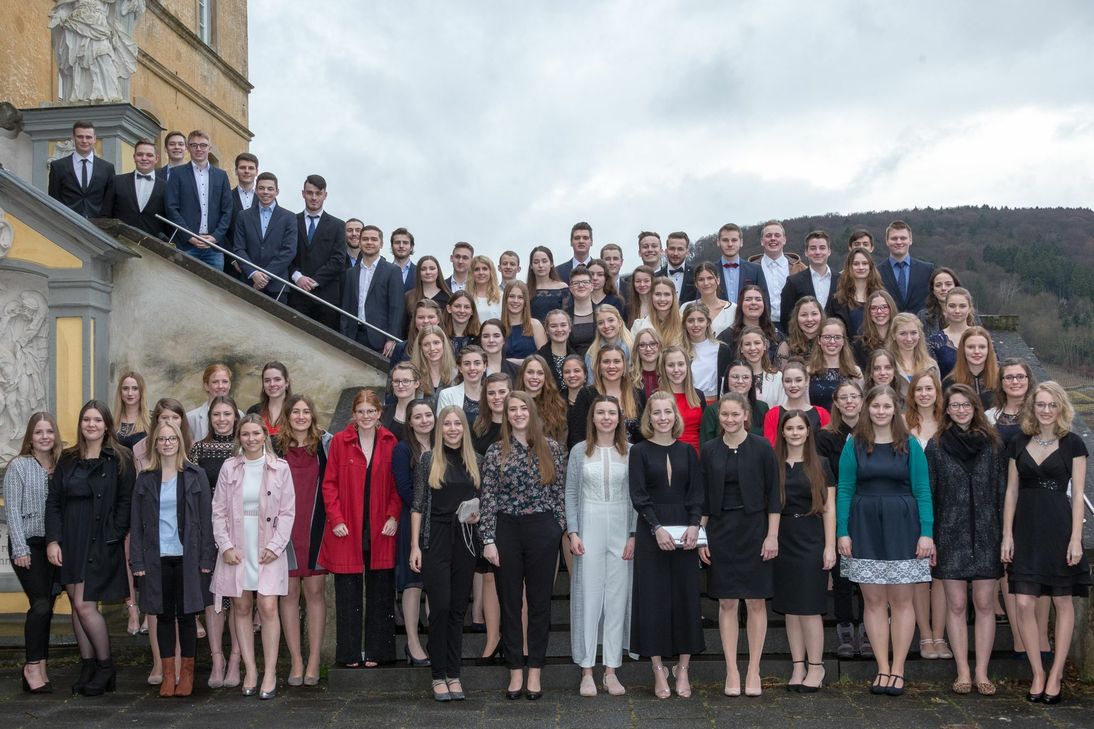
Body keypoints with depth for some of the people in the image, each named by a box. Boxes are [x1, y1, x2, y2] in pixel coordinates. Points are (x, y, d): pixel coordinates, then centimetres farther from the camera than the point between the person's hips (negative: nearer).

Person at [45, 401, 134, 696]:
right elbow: (53, 501, 8)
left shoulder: (119, 459, -2)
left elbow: (125, 502, -5)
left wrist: (114, 538, -13)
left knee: (84, 605, -9)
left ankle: (105, 666, 7)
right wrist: (52, 540, -2)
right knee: (77, 605, 8)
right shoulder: (67, 459, 10)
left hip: (101, 544, -5)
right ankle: (88, 666, 18)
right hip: (69, 542, 5)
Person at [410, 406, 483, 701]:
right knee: (440, 607, -5)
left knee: (458, 609, 6)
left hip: (465, 539, 3)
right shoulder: (429, 459, 0)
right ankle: (439, 676, 6)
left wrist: (478, 514, -3)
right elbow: (418, 504, -1)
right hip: (435, 538, -3)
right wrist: (415, 545, -5)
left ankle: (454, 675, 13)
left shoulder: (474, 460, 8)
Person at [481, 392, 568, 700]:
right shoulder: (495, 452, 0)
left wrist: (560, 530, 1)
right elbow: (488, 499, -1)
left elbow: (560, 493, 5)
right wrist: (488, 540, -5)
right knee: (510, 601, 7)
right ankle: (515, 671, 18)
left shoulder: (552, 449, 1)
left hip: (543, 530, 0)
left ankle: (535, 672, 16)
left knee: (540, 600, 6)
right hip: (507, 530, 0)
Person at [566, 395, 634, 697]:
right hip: (589, 528, -1)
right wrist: (573, 532, -5)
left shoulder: (630, 453, 5)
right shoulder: (579, 451, 3)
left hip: (621, 531, 1)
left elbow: (635, 497, 5)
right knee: (588, 596, 1)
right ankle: (587, 671, 9)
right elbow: (571, 494, 3)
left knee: (618, 597, 4)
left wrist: (633, 535, -3)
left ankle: (612, 670, 13)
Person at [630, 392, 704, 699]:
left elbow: (696, 493, 4)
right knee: (653, 598, 0)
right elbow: (638, 495, -6)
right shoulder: (639, 451, 1)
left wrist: (694, 525, -11)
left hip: (684, 530, 2)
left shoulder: (687, 451, 9)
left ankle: (682, 669, 11)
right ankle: (659, 671, 7)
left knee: (686, 596, 3)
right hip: (650, 532, -2)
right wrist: (657, 528, -17)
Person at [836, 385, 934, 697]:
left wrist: (926, 533, -8)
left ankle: (898, 670, 10)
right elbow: (844, 490, 2)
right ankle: (883, 669, 11)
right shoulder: (854, 445, 4)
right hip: (865, 527, 1)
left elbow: (922, 490, 0)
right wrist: (842, 532, -5)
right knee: (873, 600, 4)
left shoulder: (910, 444, 2)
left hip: (901, 526, -1)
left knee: (901, 599, 2)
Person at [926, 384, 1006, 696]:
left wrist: (1005, 534, 0)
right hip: (950, 535, -1)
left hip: (986, 535, 1)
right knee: (956, 605, 2)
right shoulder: (936, 446, 3)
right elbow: (928, 494, 2)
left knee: (984, 604, 2)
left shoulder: (993, 445, 6)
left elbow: (1002, 492, 6)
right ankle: (963, 672, 9)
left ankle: (982, 672, 9)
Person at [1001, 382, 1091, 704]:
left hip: (1059, 528, -2)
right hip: (1026, 529, 2)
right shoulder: (1018, 443, 7)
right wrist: (1007, 534, 3)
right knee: (1024, 604, -3)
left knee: (1063, 603, 4)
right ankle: (1037, 674, 9)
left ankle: (1056, 674, 14)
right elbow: (1011, 491, 8)